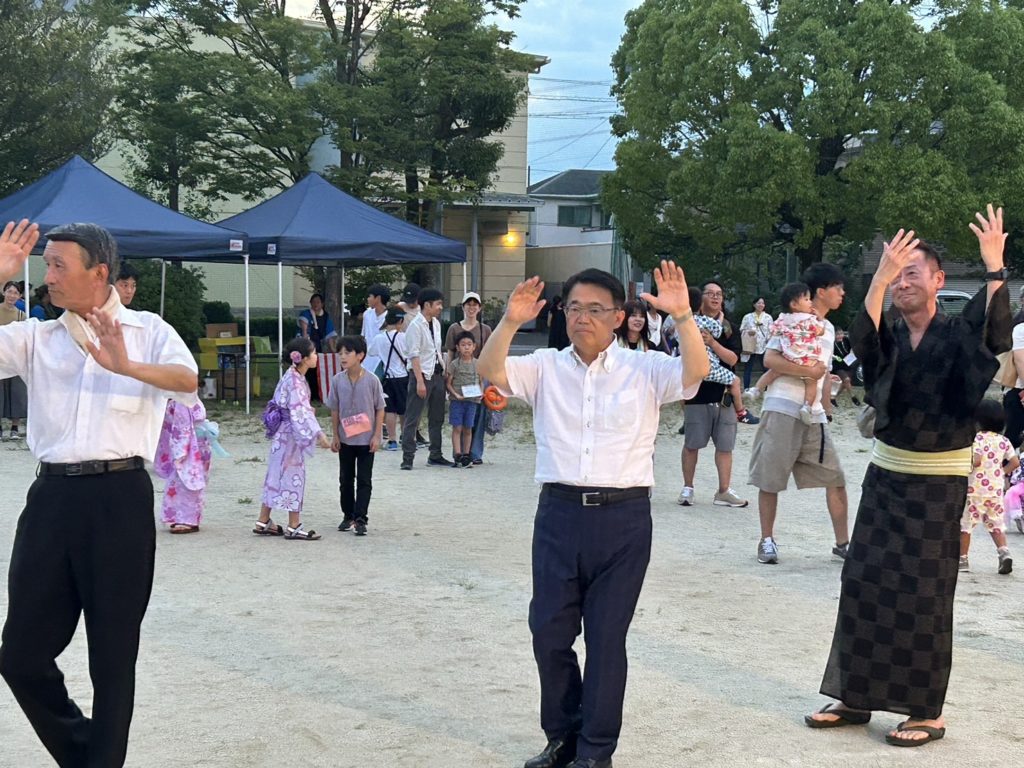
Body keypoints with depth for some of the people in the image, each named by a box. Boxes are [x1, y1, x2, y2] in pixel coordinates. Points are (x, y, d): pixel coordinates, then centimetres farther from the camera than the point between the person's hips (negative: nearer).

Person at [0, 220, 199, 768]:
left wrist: (126, 367, -31)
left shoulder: (147, 330, 4)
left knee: (113, 655, 5)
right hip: (52, 496, 4)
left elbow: (188, 379, -14)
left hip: (120, 498, -4)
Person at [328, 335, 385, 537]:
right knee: (345, 480, 11)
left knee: (364, 480, 0)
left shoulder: (371, 380, -12)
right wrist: (335, 436, 1)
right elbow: (334, 410, 3)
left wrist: (377, 436, -8)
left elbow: (380, 409, -5)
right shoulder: (337, 380, -4)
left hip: (366, 439, -3)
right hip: (345, 439, 3)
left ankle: (360, 519, 3)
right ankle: (348, 516, 23)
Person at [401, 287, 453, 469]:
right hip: (421, 374, -8)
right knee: (412, 419, -4)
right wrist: (420, 381, -22)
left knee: (437, 418, 14)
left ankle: (435, 456, 24)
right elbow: (414, 355, -18)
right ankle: (407, 458, -1)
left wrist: (444, 370, 12)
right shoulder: (415, 326, -14)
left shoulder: (436, 323, 11)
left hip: (437, 374, 8)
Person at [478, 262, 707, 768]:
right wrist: (510, 322, -23)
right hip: (559, 512, 2)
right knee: (548, 631, 7)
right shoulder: (545, 368, 8)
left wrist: (682, 315, -27)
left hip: (623, 517, -2)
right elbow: (490, 371, -6)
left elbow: (697, 371, -13)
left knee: (607, 636, 4)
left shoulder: (645, 370, 3)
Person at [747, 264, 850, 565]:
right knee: (770, 480, 0)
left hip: (814, 414, 7)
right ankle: (767, 540, 11)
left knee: (835, 479, 4)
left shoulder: (828, 329, 18)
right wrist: (808, 371, -19)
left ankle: (842, 542, 11)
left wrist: (826, 409, 22)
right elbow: (770, 359, -17)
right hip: (782, 410, -7)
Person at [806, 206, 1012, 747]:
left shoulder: (958, 335, -7)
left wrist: (994, 265, -37)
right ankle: (855, 697, 17)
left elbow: (997, 337, -29)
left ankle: (927, 712, 10)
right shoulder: (889, 336, 1)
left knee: (923, 595, 0)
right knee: (864, 583, 6)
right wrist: (881, 275, -36)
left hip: (938, 482, -4)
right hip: (885, 474, 4)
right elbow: (862, 339, -22)